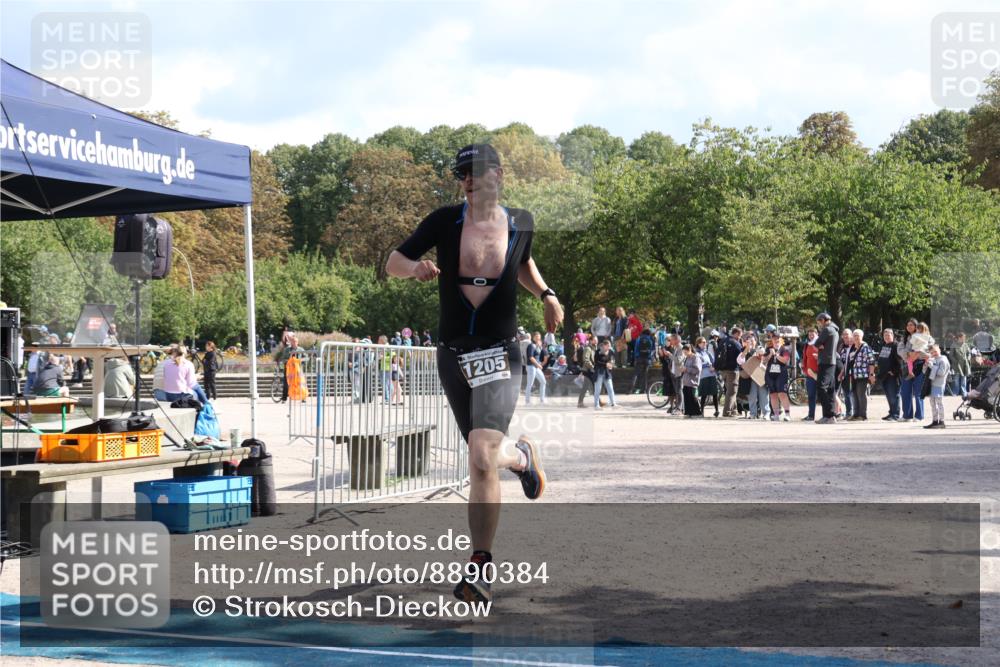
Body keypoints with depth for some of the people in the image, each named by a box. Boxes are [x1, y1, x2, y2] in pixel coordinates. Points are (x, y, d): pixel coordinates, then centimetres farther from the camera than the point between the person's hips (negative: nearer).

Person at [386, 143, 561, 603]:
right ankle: (521, 457, 51)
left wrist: (545, 294, 5)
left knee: (482, 459, -21)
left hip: (500, 356, -2)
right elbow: (392, 263, 3)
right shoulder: (445, 222, -4)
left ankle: (479, 566, -7)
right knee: (483, 458, 13)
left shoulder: (521, 223, 1)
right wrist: (414, 267, -20)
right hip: (453, 356, 2)